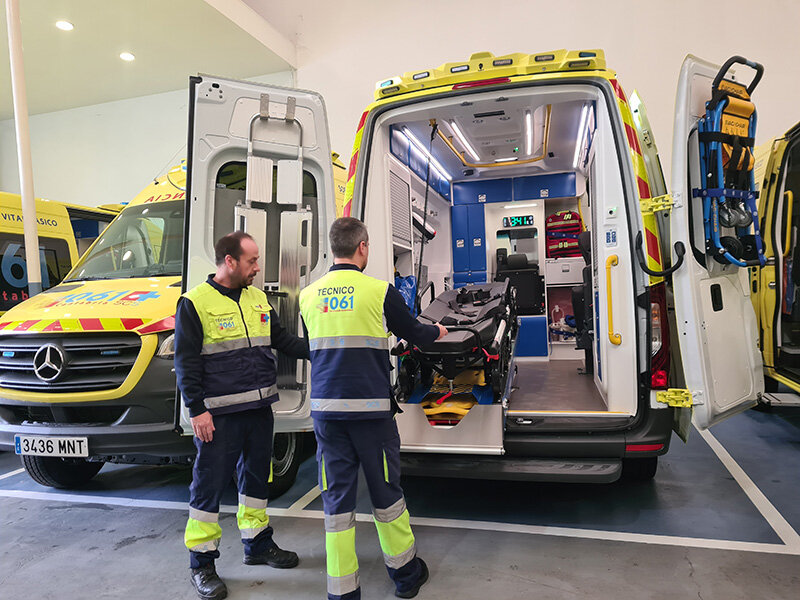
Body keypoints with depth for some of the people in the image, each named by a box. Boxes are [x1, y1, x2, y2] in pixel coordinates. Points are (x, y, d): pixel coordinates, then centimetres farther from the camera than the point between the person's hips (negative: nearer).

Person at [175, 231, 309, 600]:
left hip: (259, 408, 7)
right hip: (219, 415, -6)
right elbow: (186, 361, -10)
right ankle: (202, 562, 19)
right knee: (209, 483, 3)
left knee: (256, 476, 18)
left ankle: (257, 544, 35)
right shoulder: (195, 302, -9)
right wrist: (197, 410, -13)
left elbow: (282, 340, 16)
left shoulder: (258, 299, 11)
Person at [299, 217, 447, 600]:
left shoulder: (309, 295, 5)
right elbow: (412, 332, 8)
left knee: (336, 497, 9)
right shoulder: (379, 292, -7)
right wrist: (437, 331, 30)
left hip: (325, 408, 3)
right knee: (385, 491, 12)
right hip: (370, 408, -3)